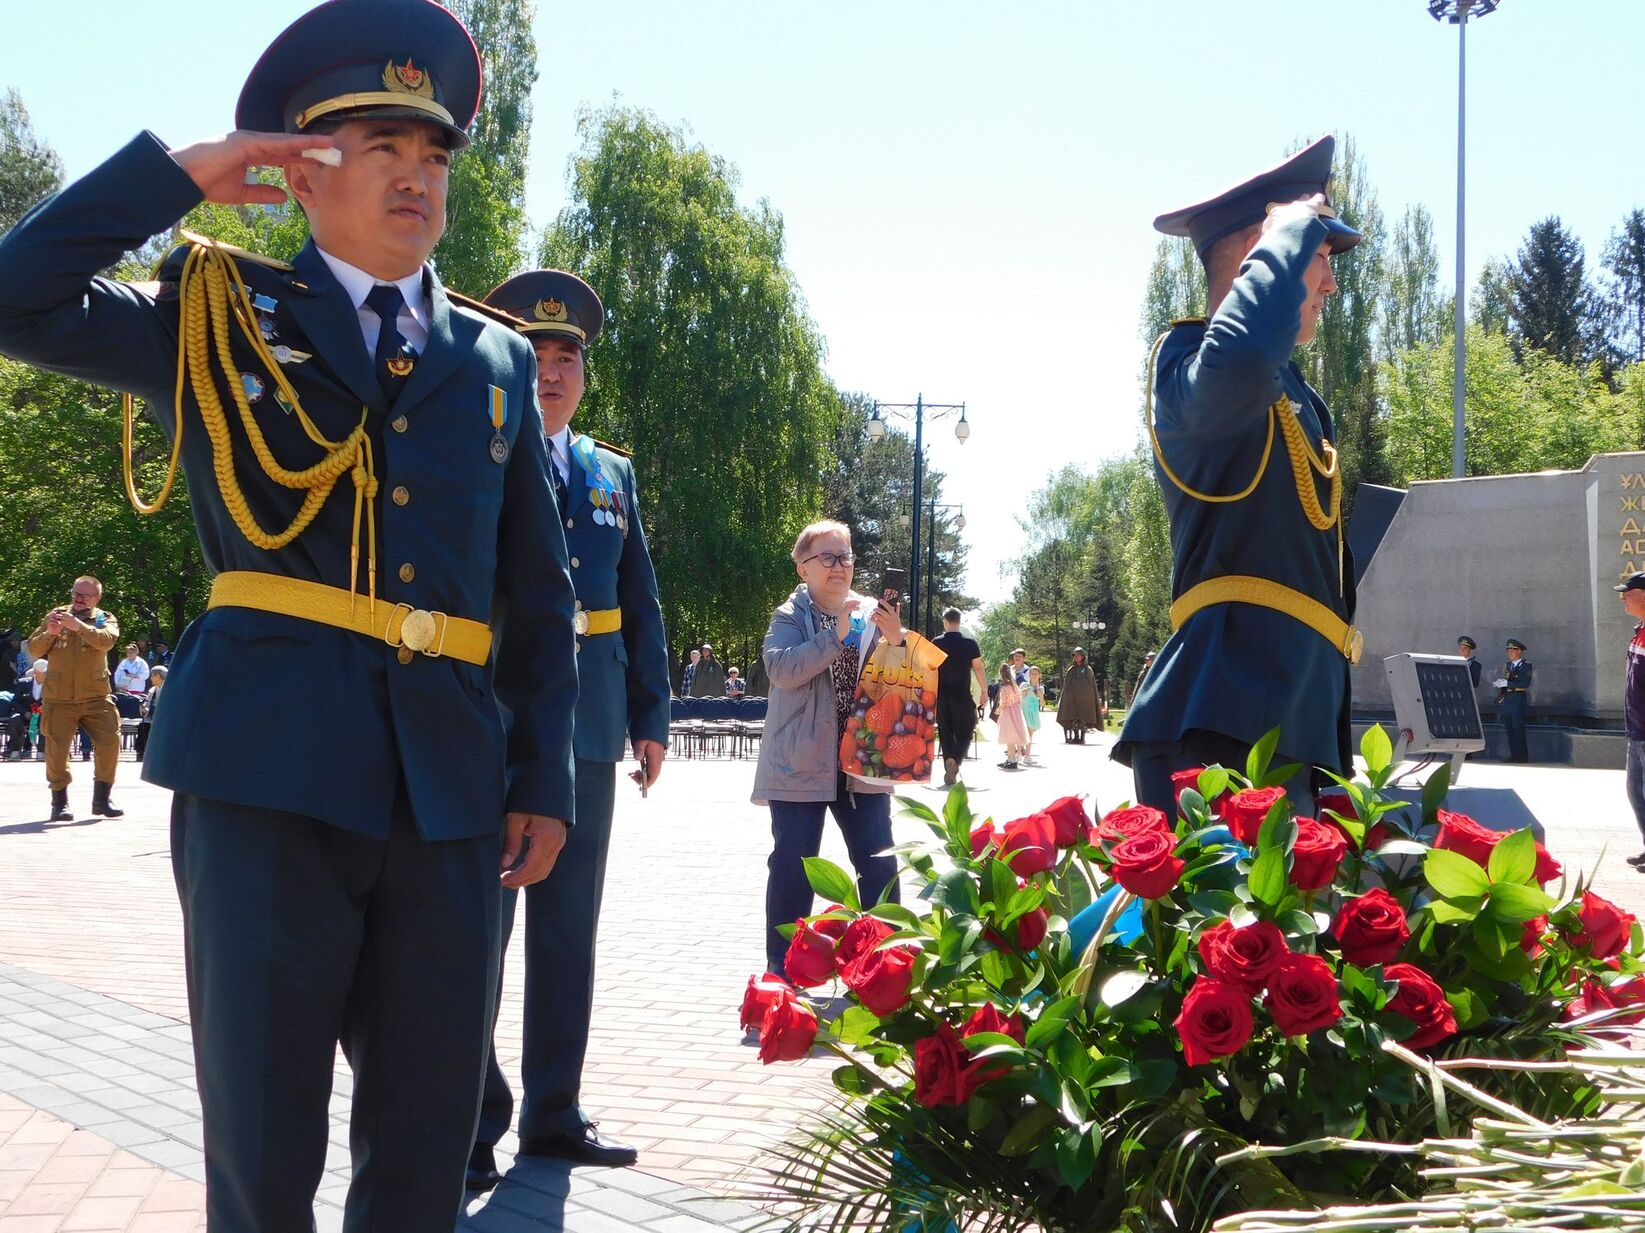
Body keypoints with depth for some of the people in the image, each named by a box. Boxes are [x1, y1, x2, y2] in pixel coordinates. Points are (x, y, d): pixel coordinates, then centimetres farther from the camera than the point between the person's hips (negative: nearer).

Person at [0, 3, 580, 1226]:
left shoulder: (498, 359, 15)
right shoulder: (218, 313, 9)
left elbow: (540, 595, 15)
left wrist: (544, 782, 9)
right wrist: (174, 174, -4)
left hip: (448, 789, 3)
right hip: (272, 771, -3)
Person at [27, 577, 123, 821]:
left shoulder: (104, 619, 3)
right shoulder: (56, 614, 8)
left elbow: (106, 640, -20)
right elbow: (33, 647, 5)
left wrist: (79, 626, -35)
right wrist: (49, 633, -16)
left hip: (96, 698, 0)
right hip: (58, 698, 0)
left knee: (110, 742, -4)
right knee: (56, 749, 0)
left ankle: (101, 798, 11)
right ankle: (59, 802, 12)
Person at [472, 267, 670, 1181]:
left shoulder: (612, 475, 14)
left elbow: (642, 605, 15)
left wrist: (651, 714, 8)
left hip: (589, 729, 5)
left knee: (570, 929, 11)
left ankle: (554, 1113, 21)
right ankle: (472, 1124, 11)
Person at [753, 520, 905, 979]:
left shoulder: (872, 614, 7)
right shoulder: (790, 616, -1)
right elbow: (783, 669, -18)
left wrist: (896, 638, -12)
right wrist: (837, 634, -24)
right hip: (802, 765, -3)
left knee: (880, 867, 3)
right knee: (793, 868, -1)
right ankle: (782, 972, 7)